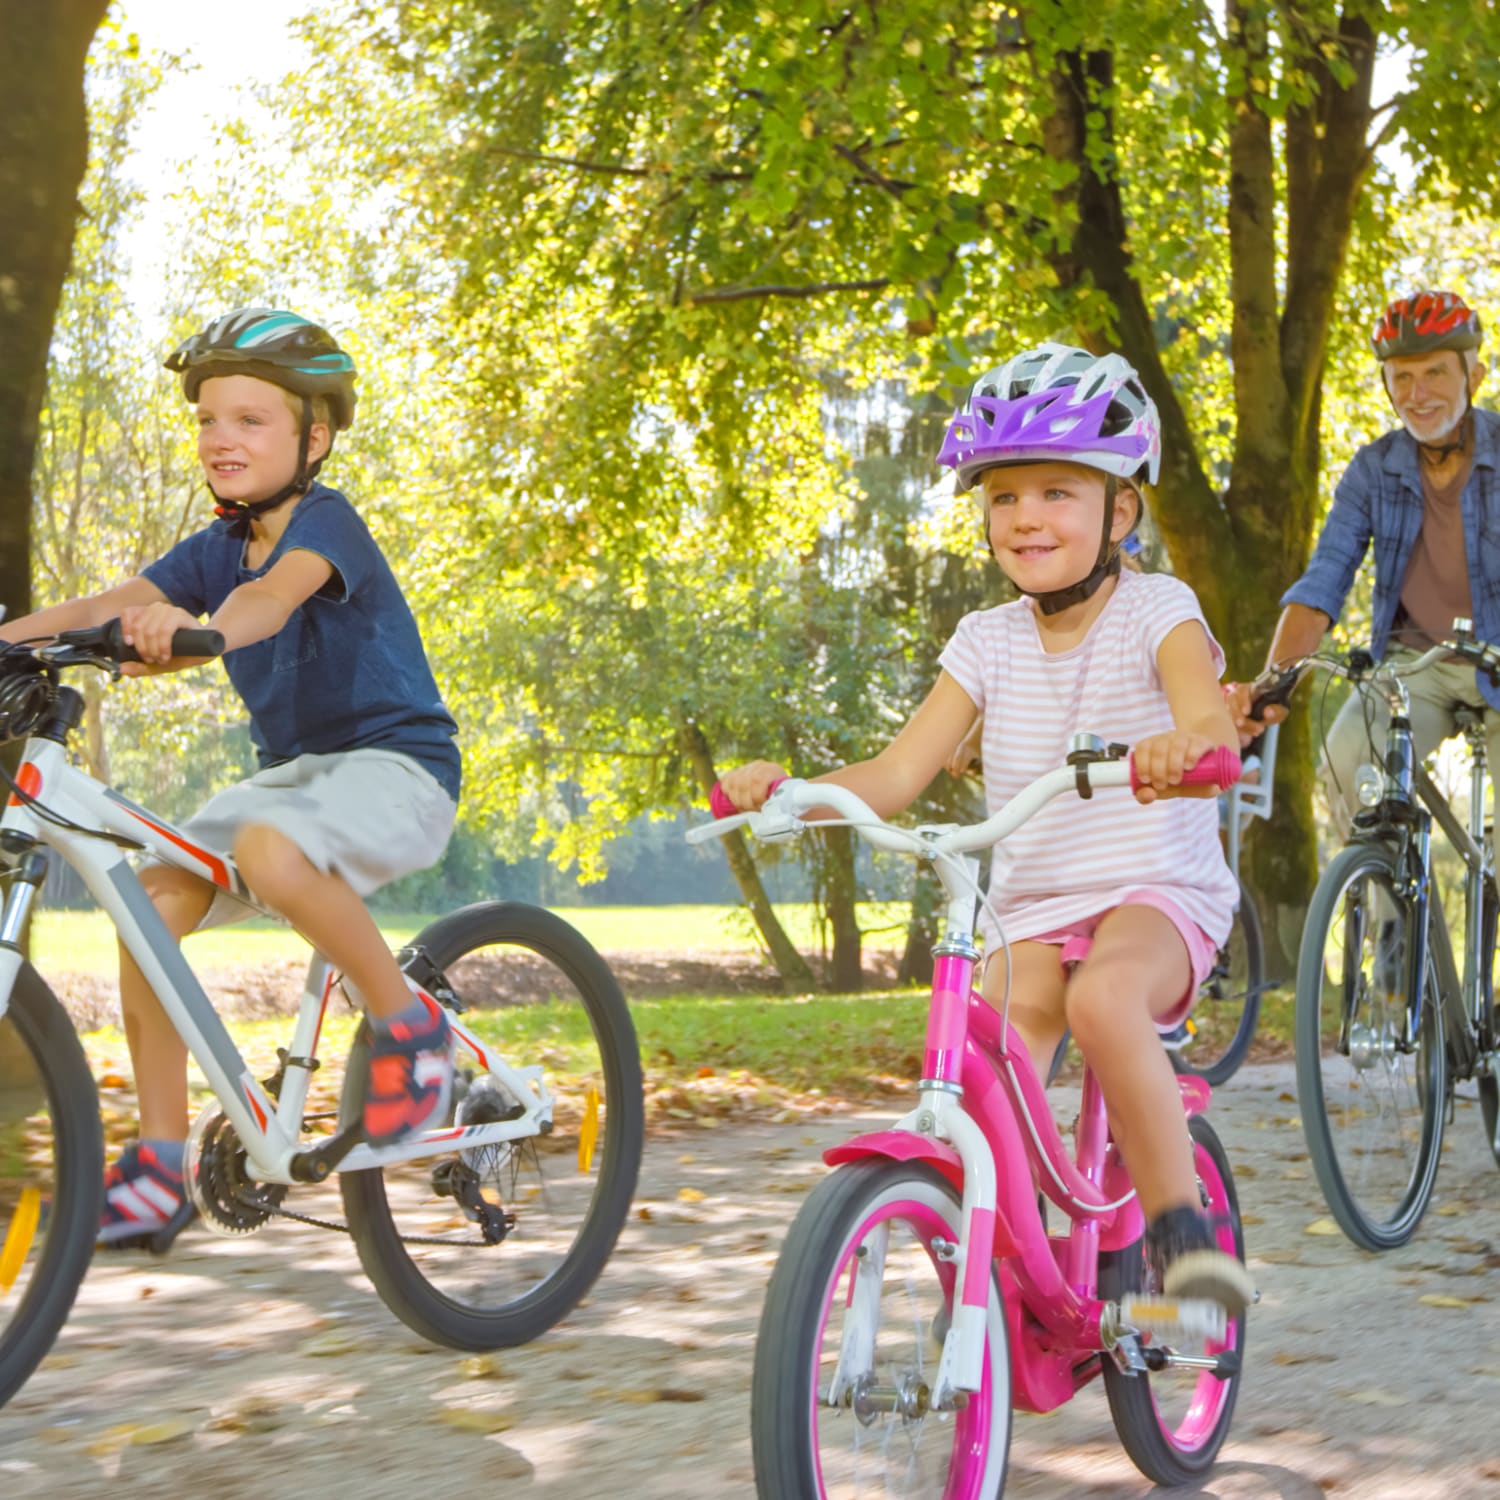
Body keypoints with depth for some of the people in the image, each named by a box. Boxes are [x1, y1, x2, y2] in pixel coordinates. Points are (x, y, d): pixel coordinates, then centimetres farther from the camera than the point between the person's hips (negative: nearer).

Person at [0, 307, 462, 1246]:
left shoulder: (326, 521, -14)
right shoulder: (216, 549, 8)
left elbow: (278, 590, -37)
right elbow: (115, 604, -6)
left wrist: (193, 629, -59)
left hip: (393, 760, -8)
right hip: (292, 767, 8)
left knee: (270, 854, -38)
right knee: (151, 902, -13)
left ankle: (407, 1023, -16)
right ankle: (161, 1166, -6)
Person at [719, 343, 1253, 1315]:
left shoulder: (1156, 612, -7)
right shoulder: (990, 641, 5)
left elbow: (1209, 716, -28)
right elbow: (900, 773, -2)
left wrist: (1183, 745, -54)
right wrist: (788, 789, -21)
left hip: (1156, 898, -4)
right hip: (1029, 913, 5)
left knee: (1105, 997, -37)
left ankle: (1184, 1229, -26)